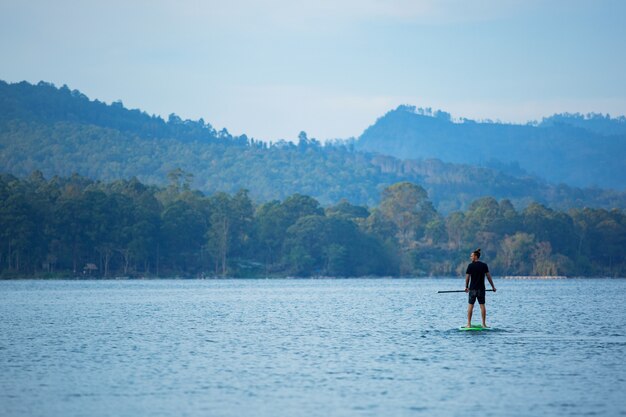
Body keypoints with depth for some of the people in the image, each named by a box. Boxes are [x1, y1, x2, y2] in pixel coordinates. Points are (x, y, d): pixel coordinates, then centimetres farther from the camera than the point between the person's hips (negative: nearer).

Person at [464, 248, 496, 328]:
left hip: (472, 288, -2)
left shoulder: (470, 266, -7)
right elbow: (488, 276, 1)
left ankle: (469, 324, 3)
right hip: (481, 289, 2)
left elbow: (467, 277, -4)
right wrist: (493, 287, 8)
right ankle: (484, 324, 4)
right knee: (482, 306, 4)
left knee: (470, 306, 4)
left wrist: (466, 287, 9)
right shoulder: (484, 265, 1)